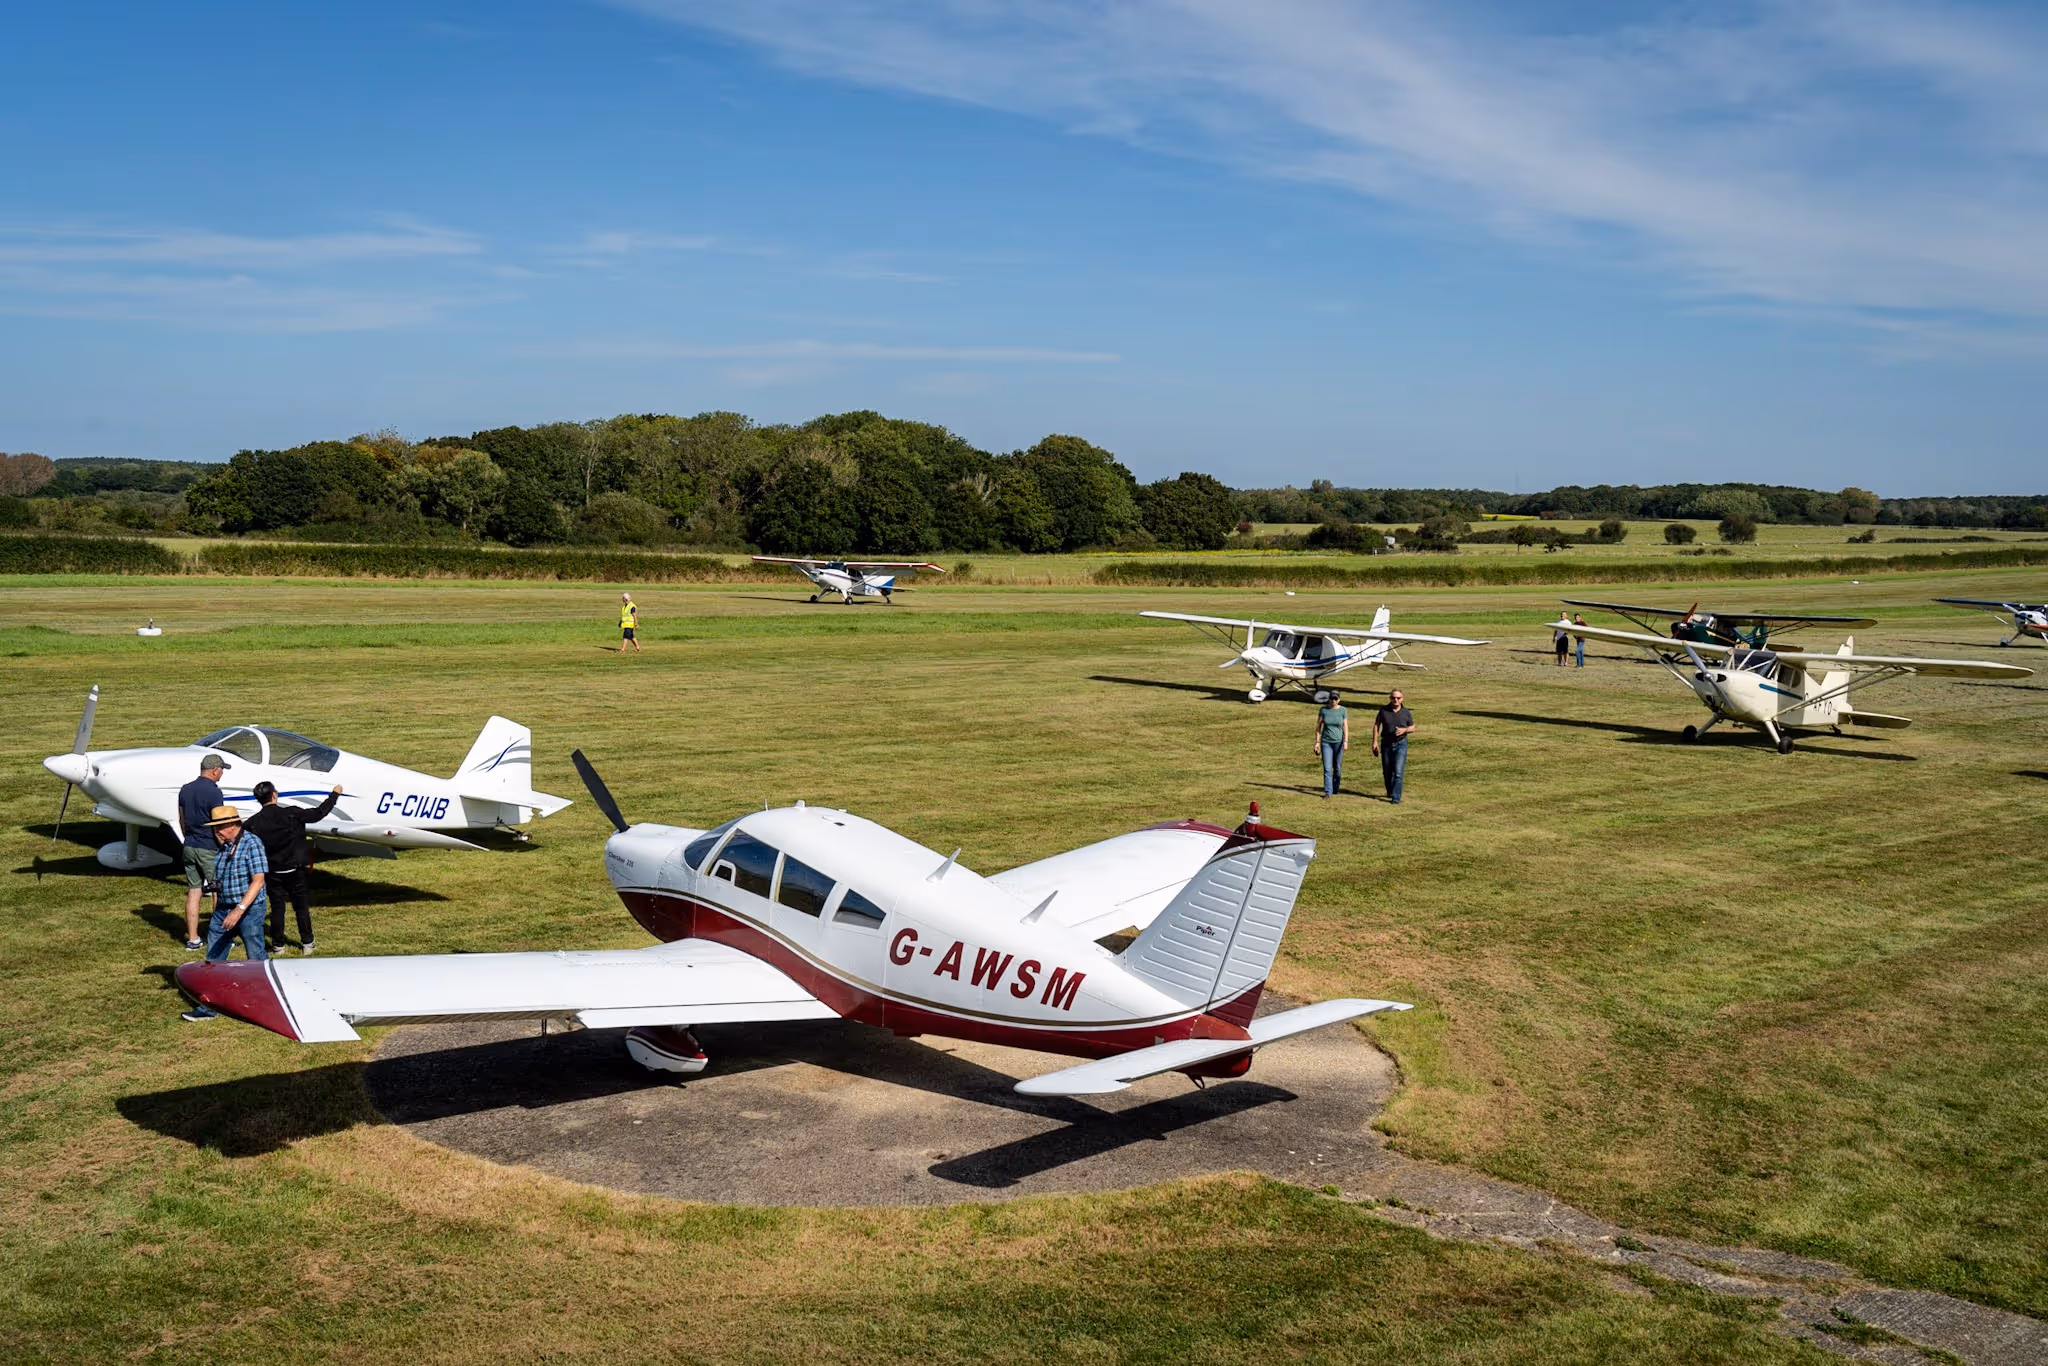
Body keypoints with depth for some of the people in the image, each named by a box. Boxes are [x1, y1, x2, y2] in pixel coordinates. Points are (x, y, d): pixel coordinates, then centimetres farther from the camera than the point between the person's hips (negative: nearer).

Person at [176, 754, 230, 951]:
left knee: (193, 892, 9)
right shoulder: (213, 792, -16)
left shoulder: (185, 790, 7)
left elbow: (182, 821, 15)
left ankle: (192, 940, 10)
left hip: (189, 847, 7)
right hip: (209, 848, -7)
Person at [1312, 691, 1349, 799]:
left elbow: (1345, 727, -2)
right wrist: (1317, 742, -2)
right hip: (1326, 742, 0)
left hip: (1338, 742, 0)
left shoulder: (1343, 710, -2)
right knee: (1327, 768, -7)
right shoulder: (1323, 710, -2)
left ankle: (1335, 789, 29)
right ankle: (1328, 793, -7)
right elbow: (1318, 726, 2)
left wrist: (1346, 741, -12)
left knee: (1337, 768, 9)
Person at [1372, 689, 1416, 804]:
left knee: (1398, 771, -11)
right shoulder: (1383, 710, -3)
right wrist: (1375, 742, -5)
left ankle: (1396, 797, -9)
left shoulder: (1406, 712, -2)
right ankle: (1390, 792, 35)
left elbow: (1412, 728, 7)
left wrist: (1404, 730, -15)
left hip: (1401, 744, -2)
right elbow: (1376, 726, 1)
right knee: (1387, 771, 12)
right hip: (1386, 744, 2)